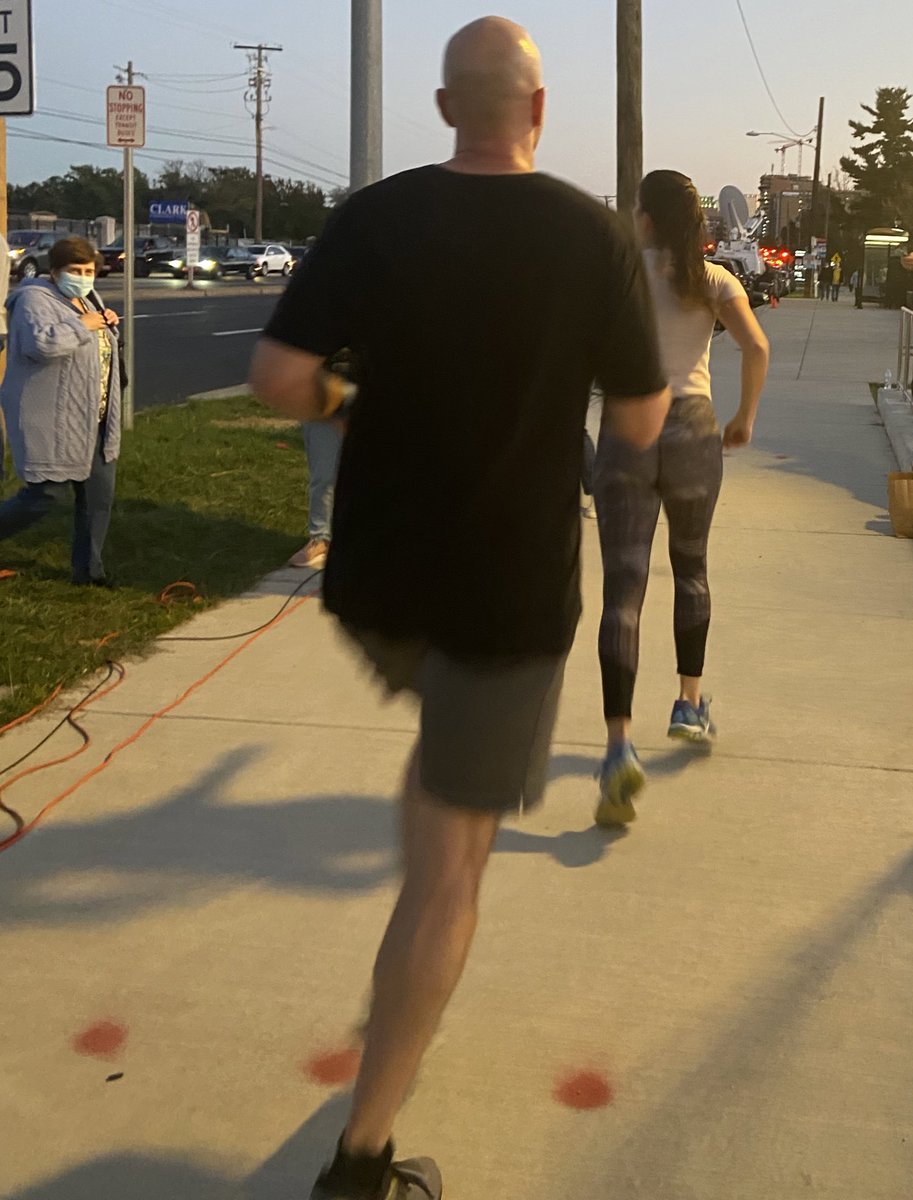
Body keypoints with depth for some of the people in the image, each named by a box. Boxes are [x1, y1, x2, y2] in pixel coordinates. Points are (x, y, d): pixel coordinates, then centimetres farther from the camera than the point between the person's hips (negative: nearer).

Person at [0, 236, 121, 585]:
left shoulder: (85, 300, 15)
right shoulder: (35, 299, -13)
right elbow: (41, 343, -32)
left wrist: (107, 323, 11)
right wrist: (82, 325, -21)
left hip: (96, 423, 9)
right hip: (52, 423, -9)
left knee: (99, 497, 9)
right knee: (47, 494, -8)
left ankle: (88, 569, 19)